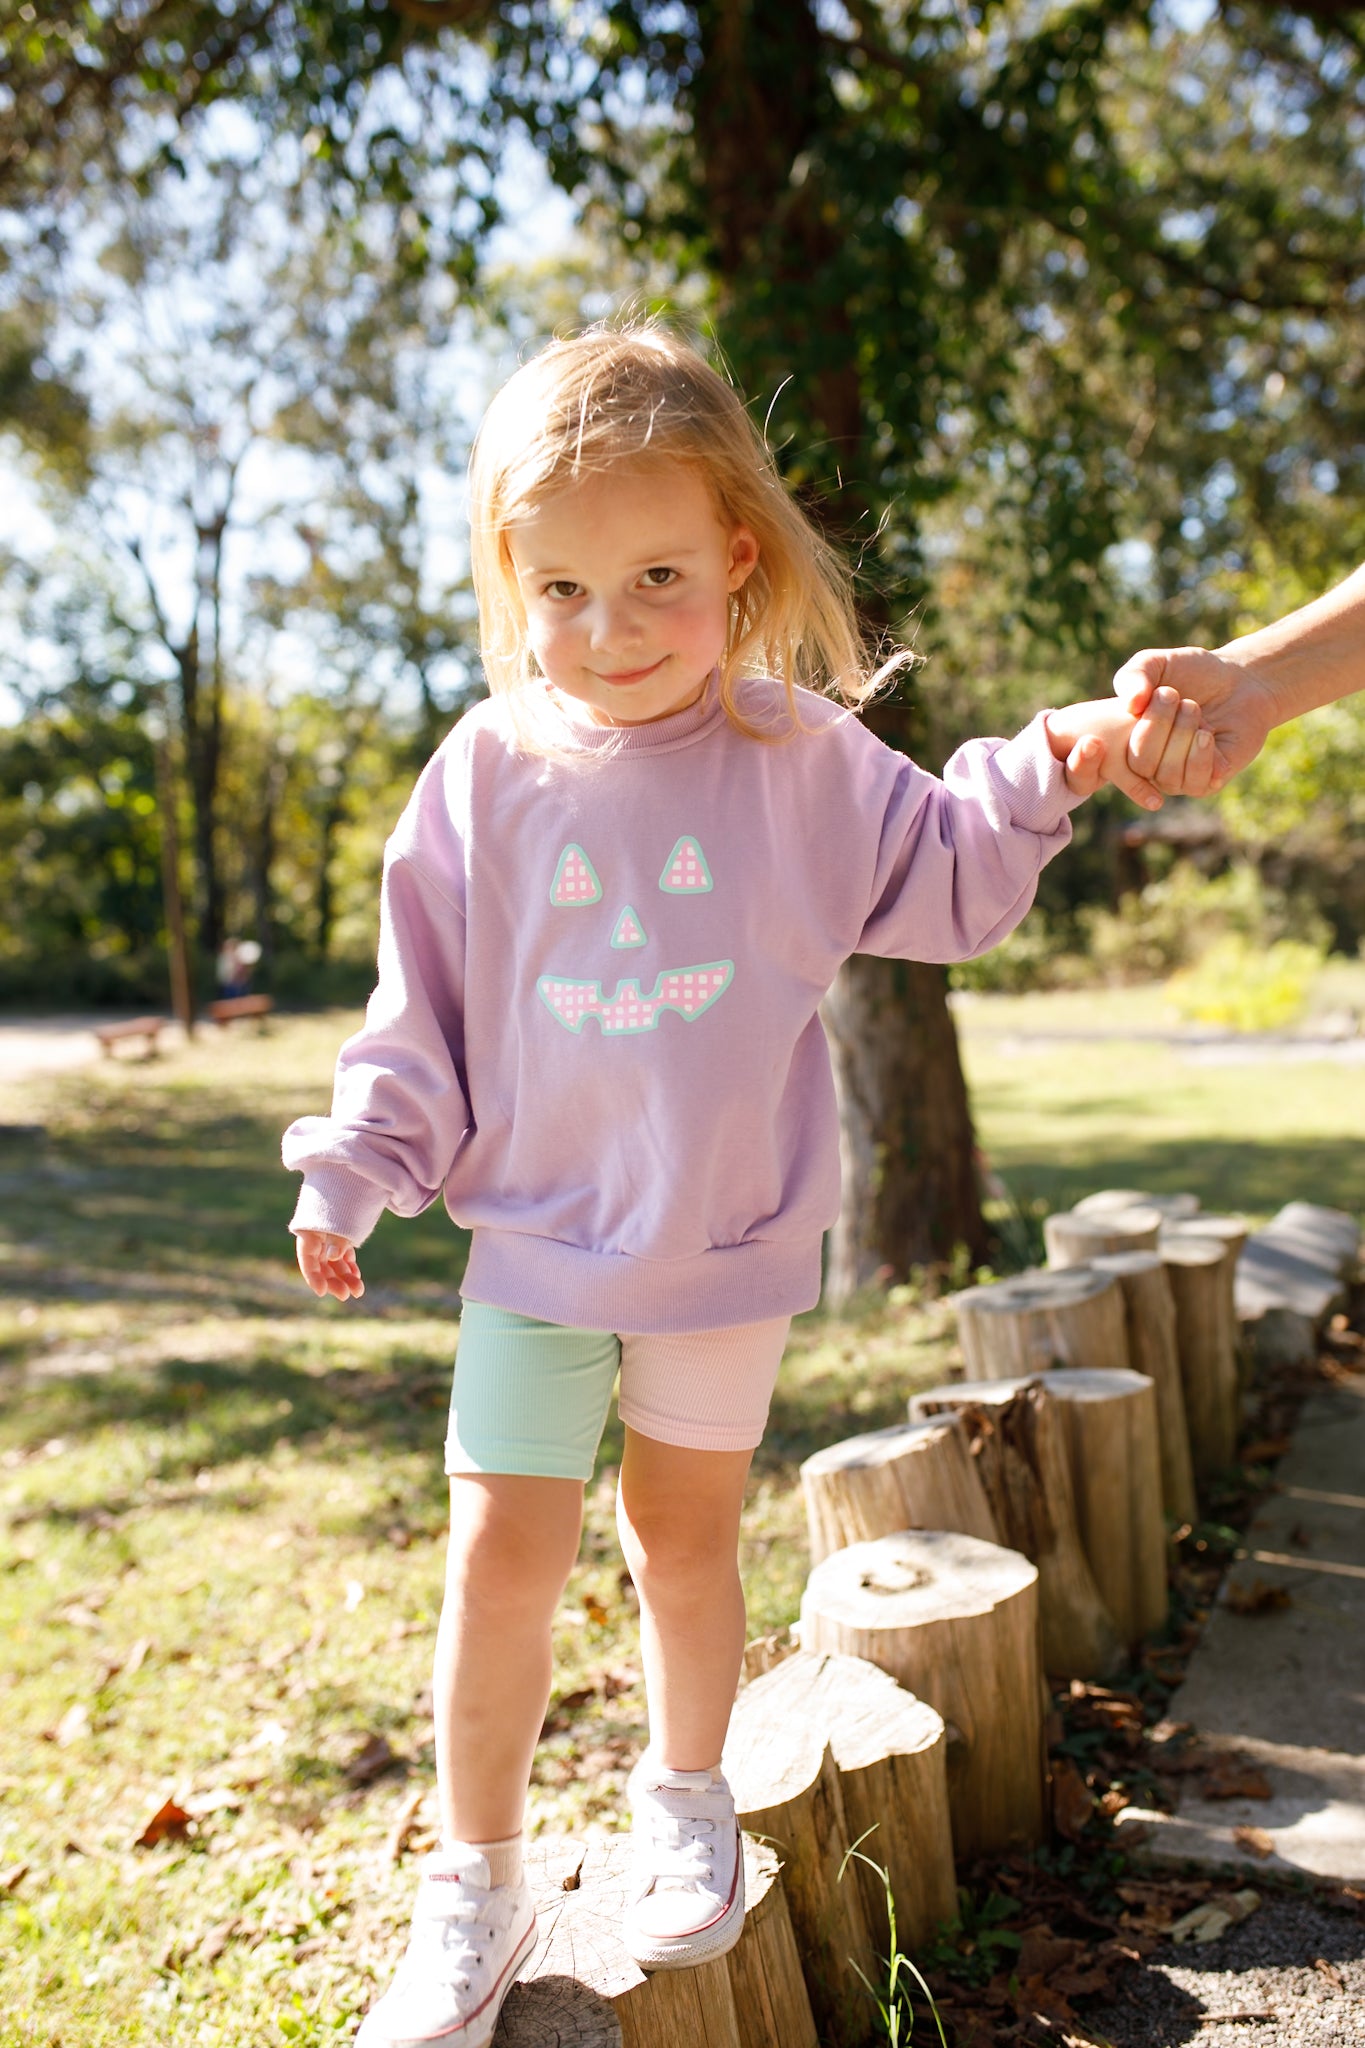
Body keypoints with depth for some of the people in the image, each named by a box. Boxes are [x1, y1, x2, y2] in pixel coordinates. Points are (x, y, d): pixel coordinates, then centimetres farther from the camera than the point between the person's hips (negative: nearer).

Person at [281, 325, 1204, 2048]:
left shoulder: (798, 753, -3)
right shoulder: (486, 774, -4)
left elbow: (942, 882, 6)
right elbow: (424, 1008, 2)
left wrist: (1040, 772, -10)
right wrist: (353, 1170, -4)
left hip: (732, 1239, 0)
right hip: (537, 1235, 0)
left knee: (686, 1530, 14)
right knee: (502, 1550, 1)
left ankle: (687, 1796, 41)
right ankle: (475, 1886, 22)